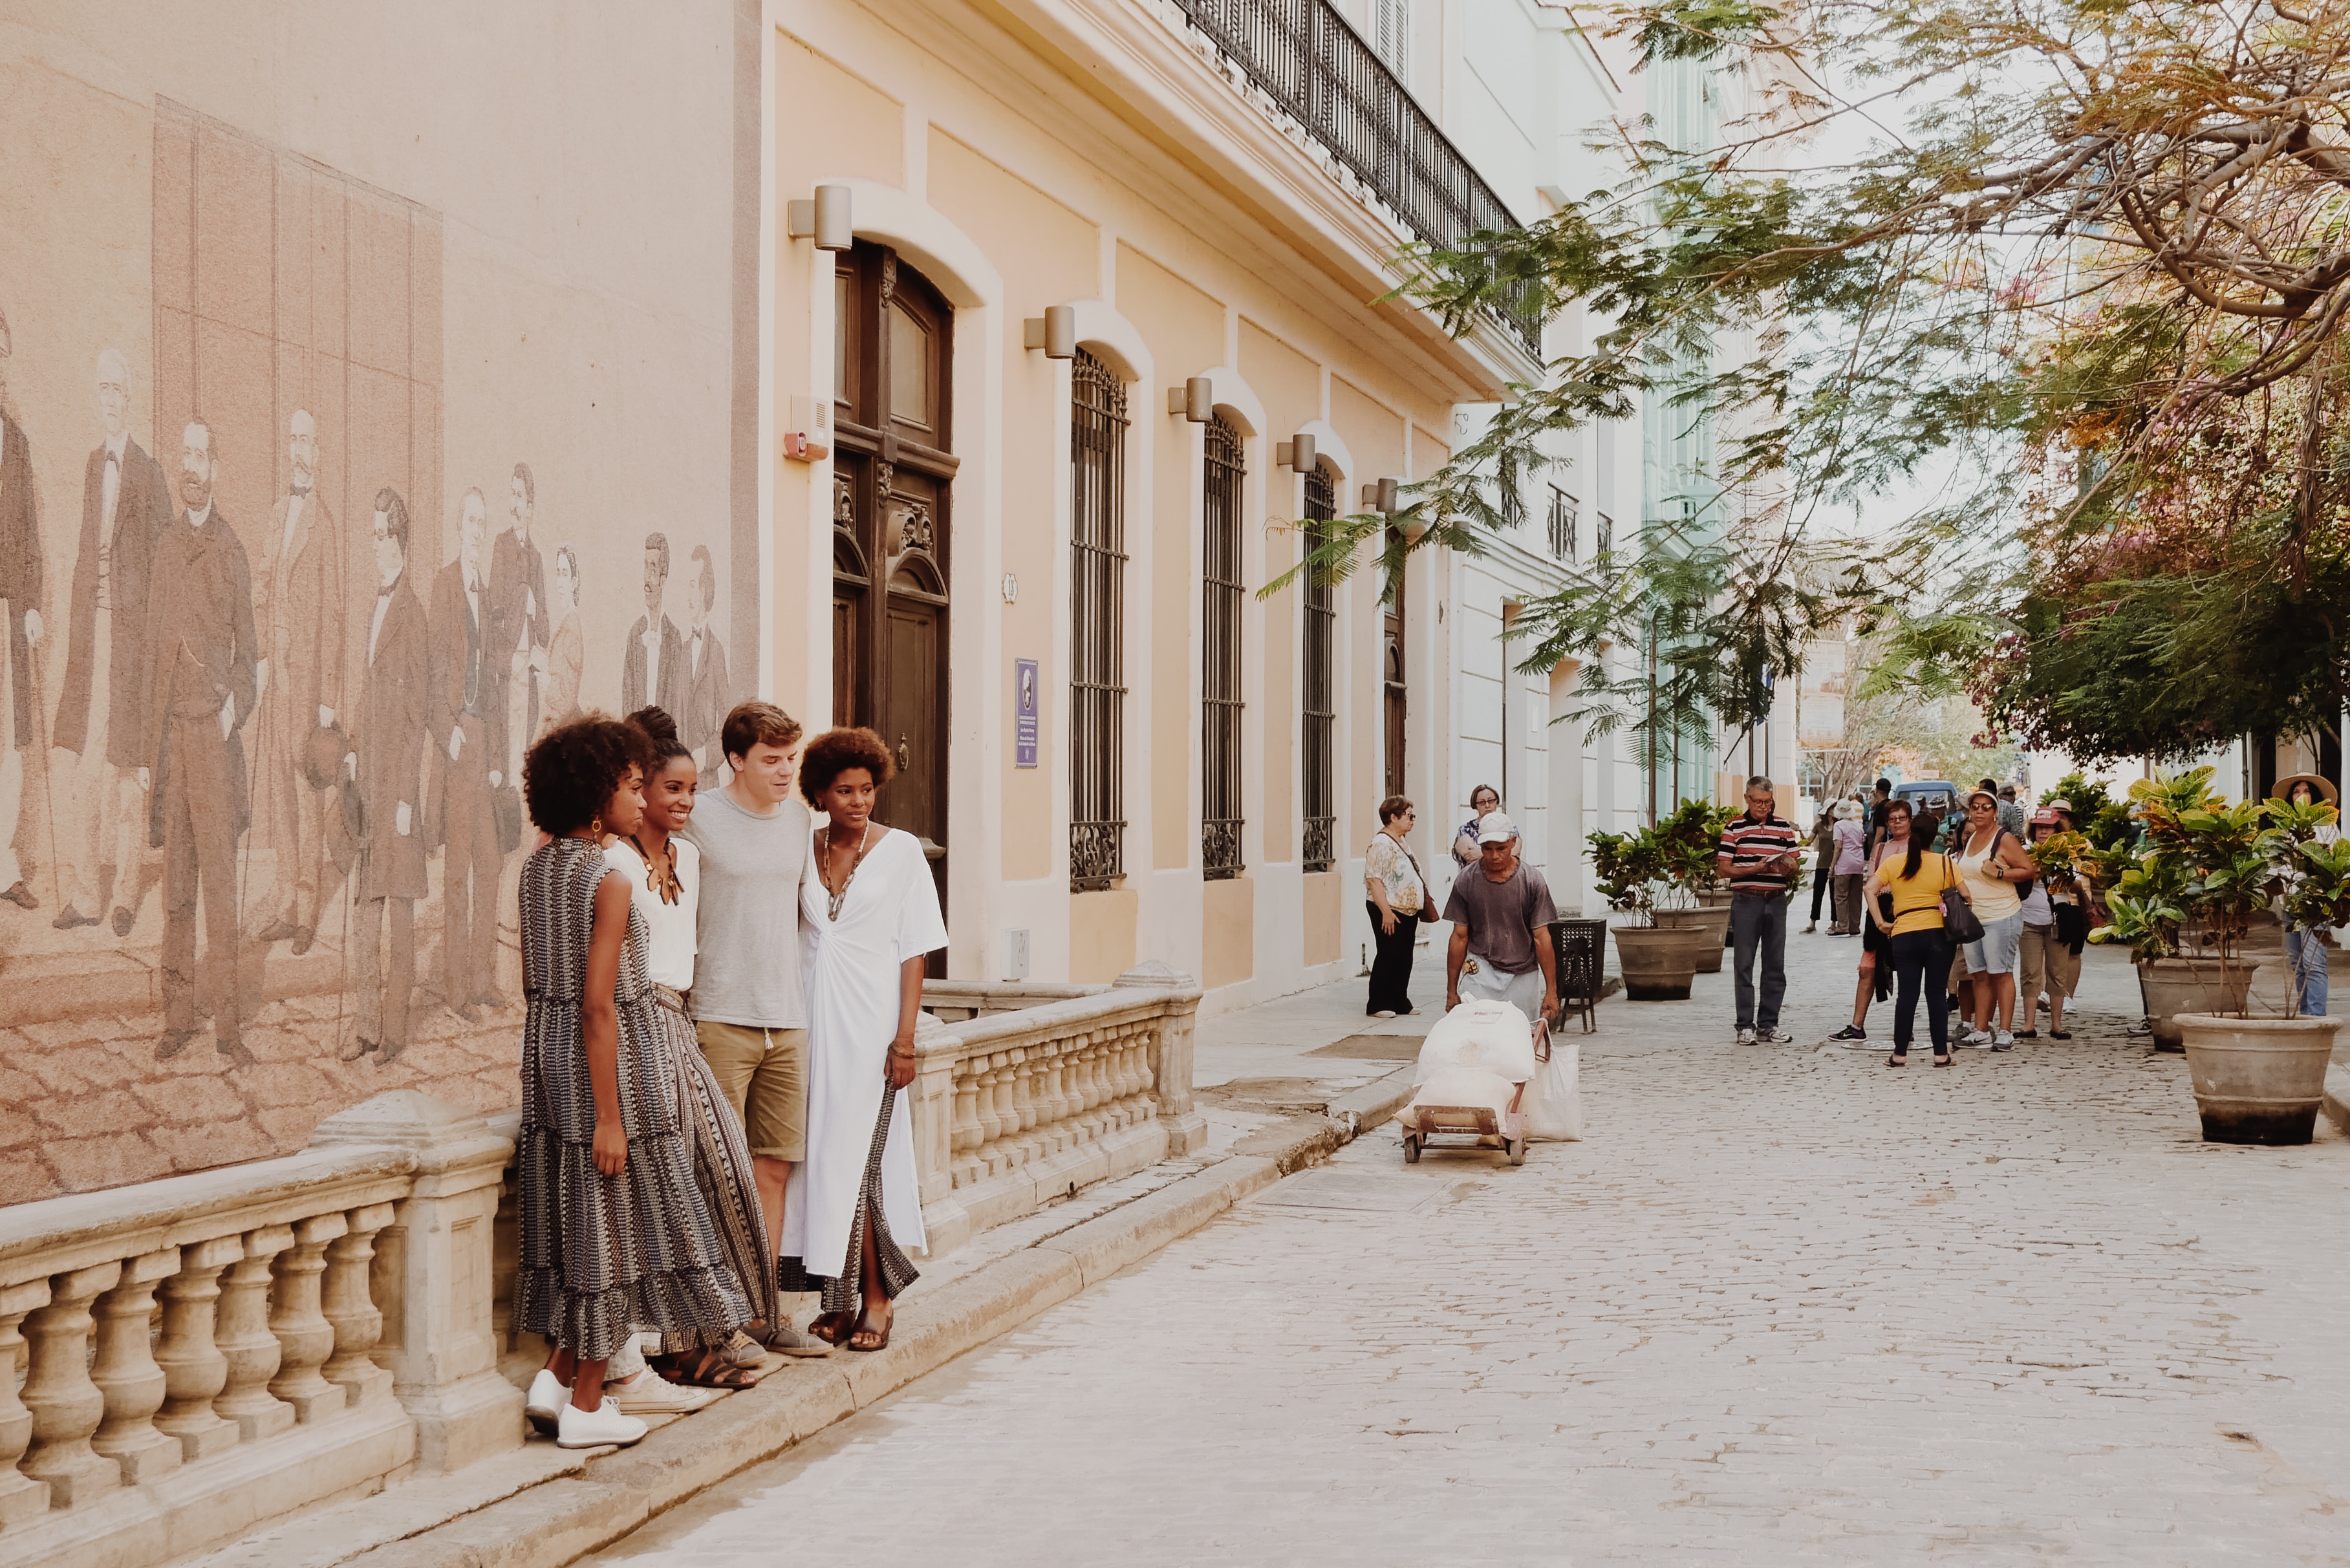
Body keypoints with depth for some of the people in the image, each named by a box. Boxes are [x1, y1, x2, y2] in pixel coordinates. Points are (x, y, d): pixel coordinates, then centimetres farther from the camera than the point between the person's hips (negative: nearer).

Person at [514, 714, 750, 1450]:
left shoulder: (536, 870, 6)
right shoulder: (610, 880, -19)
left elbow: (534, 981, 13)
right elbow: (598, 1004, -21)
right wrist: (609, 1114, -19)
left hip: (548, 1054, 8)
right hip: (613, 1061, -8)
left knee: (576, 1218, 18)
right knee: (615, 1225, 4)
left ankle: (556, 1377, 19)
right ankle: (586, 1406, 11)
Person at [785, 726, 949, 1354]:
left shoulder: (900, 852, -2)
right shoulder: (801, 852, 8)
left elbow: (914, 951, -3)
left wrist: (905, 1038, -10)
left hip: (870, 1022, -3)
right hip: (813, 1018, 4)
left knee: (860, 1157, -6)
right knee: (823, 1157, 4)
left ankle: (878, 1299, 4)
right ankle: (839, 1300, 12)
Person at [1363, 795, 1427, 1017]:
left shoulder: (1402, 844, 16)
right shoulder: (1381, 844, -15)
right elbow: (1374, 880, -21)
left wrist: (1423, 902, 22)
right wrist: (1386, 911, -25)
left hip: (1408, 911, 9)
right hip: (1390, 912, -9)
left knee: (1404, 958, 11)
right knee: (1389, 956, -6)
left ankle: (1400, 1002, 18)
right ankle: (1378, 1005, -1)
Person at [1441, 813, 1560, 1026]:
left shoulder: (1532, 880, -2)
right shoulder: (1466, 881, 1)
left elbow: (1541, 937, -2)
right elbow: (1459, 937, 5)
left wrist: (1551, 991, -5)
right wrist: (1452, 992, 5)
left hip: (1523, 976, 0)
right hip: (1481, 972, 0)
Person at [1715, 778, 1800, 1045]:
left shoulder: (1784, 827, 10)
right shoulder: (1734, 828, 0)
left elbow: (1794, 863, 11)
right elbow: (1724, 868, -3)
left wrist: (1787, 867, -13)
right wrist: (1756, 869, -16)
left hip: (1777, 901, 3)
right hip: (1746, 901, -3)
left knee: (1776, 965, 6)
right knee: (1744, 965, -1)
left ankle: (1769, 1023, 13)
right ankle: (1746, 1025, 4)